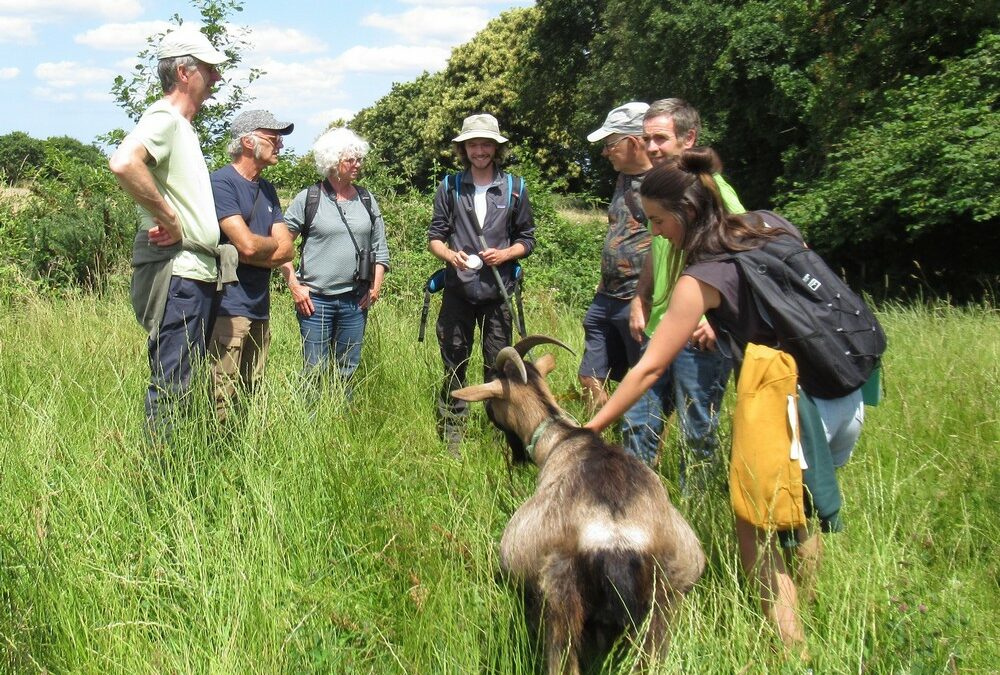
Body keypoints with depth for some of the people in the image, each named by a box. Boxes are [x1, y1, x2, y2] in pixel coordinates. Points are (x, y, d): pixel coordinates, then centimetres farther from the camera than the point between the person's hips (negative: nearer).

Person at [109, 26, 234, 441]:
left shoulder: (183, 126, 19)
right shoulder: (164, 119, -11)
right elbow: (123, 164, -31)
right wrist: (169, 220, -21)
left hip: (198, 273, 10)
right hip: (177, 273, -10)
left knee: (189, 383, 14)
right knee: (171, 386, -7)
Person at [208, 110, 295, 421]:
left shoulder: (267, 190, 17)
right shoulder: (221, 182, -8)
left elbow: (287, 250, 8)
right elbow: (247, 244, -17)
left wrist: (254, 252, -10)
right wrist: (274, 244, 3)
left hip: (260, 309, 8)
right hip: (228, 306, -8)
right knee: (220, 404, -10)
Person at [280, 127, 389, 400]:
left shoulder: (367, 200, 9)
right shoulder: (308, 198, -3)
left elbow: (380, 246, 15)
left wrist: (376, 285, 4)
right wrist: (294, 285, -8)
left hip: (356, 300, 4)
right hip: (315, 299, -4)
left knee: (347, 372, 11)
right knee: (315, 372, -1)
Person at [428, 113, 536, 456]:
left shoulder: (514, 187, 6)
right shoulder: (450, 186, 6)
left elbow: (527, 239, 10)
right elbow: (434, 236, 8)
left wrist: (505, 253, -10)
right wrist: (450, 255, -13)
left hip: (497, 292, 0)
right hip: (458, 290, 0)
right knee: (454, 367, 5)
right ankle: (451, 439, 14)